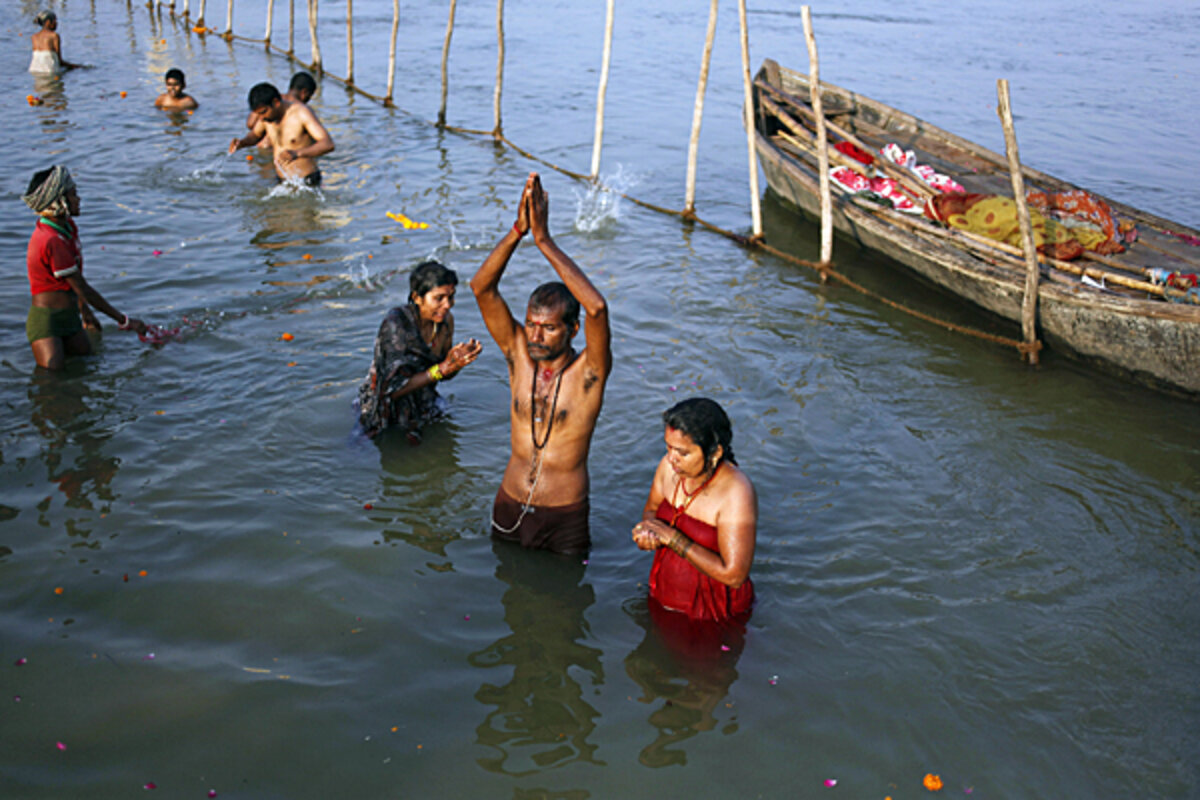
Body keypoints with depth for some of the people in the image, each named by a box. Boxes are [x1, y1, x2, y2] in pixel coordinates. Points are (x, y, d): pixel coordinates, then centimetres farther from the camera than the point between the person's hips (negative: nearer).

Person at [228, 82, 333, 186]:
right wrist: (241, 143, -1)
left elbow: (328, 144, -29)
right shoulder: (267, 114, 3)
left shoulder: (301, 113, -17)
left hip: (307, 182, -7)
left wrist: (297, 153, -45)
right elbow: (255, 135, 24)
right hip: (281, 182, 7)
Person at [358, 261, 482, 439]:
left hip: (422, 403, 6)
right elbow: (394, 389, -28)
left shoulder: (446, 320, -6)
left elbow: (443, 375, 4)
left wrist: (459, 362, -17)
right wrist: (443, 368, -34)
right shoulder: (396, 323, -25)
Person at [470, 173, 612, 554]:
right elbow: (481, 288, -16)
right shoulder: (519, 354, -6)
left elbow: (597, 307, -36)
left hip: (564, 519, -3)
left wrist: (544, 241, -35)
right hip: (509, 508, 4)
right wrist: (519, 229, -29)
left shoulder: (588, 372, -17)